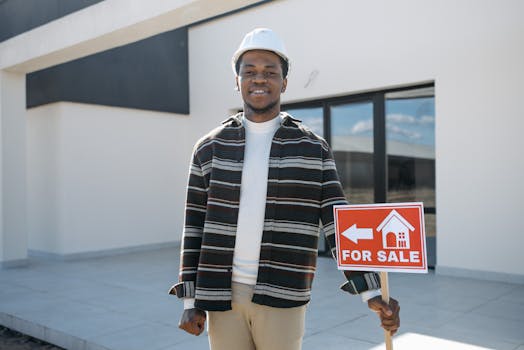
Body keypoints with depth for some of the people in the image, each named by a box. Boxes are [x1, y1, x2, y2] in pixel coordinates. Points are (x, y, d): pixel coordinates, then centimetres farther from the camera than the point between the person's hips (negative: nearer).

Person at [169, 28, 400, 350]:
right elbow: (195, 227, 4)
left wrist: (372, 292, -13)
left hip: (282, 300, -1)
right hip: (221, 297, 2)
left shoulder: (313, 149, -1)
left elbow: (339, 223, -5)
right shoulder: (210, 148, 3)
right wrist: (190, 301, 2)